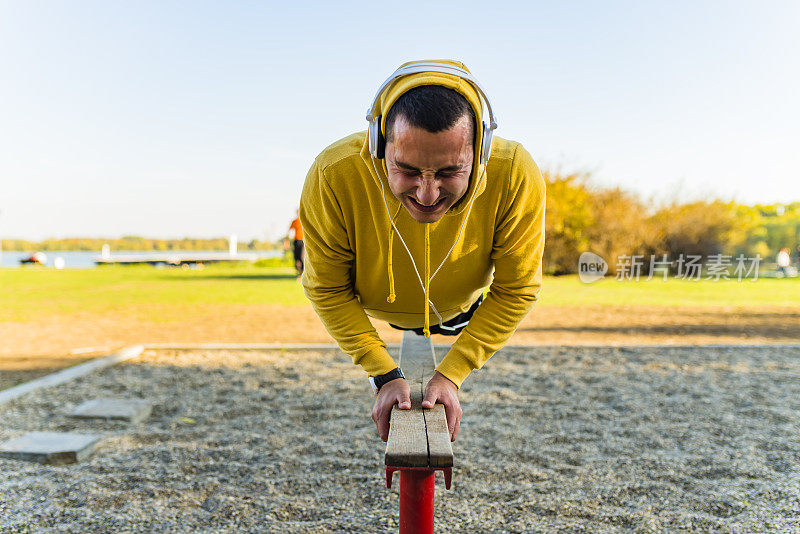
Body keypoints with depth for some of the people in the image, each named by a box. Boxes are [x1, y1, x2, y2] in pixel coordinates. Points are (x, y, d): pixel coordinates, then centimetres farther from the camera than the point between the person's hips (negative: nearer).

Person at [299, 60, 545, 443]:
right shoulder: (333, 177, -42)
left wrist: (451, 375, -27)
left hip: (457, 310, 1)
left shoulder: (517, 177, -40)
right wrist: (384, 375, -27)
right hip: (369, 308, 0)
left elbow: (516, 291, -25)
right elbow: (327, 288, -25)